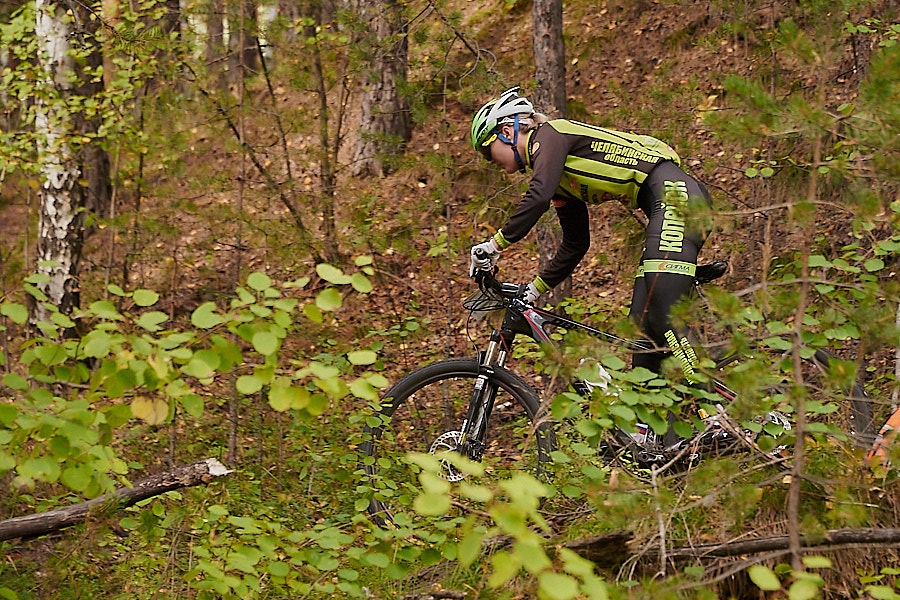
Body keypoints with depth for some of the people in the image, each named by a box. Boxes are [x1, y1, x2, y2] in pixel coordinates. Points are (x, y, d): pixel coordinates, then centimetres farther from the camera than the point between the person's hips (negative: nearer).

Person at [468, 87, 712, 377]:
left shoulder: (549, 135, -3)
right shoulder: (560, 179, 23)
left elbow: (537, 198, -21)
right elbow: (575, 244, 27)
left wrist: (496, 244, -16)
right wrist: (534, 290, 23)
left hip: (676, 192, -10)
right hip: (662, 203, 10)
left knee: (662, 318, -21)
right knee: (643, 324, 3)